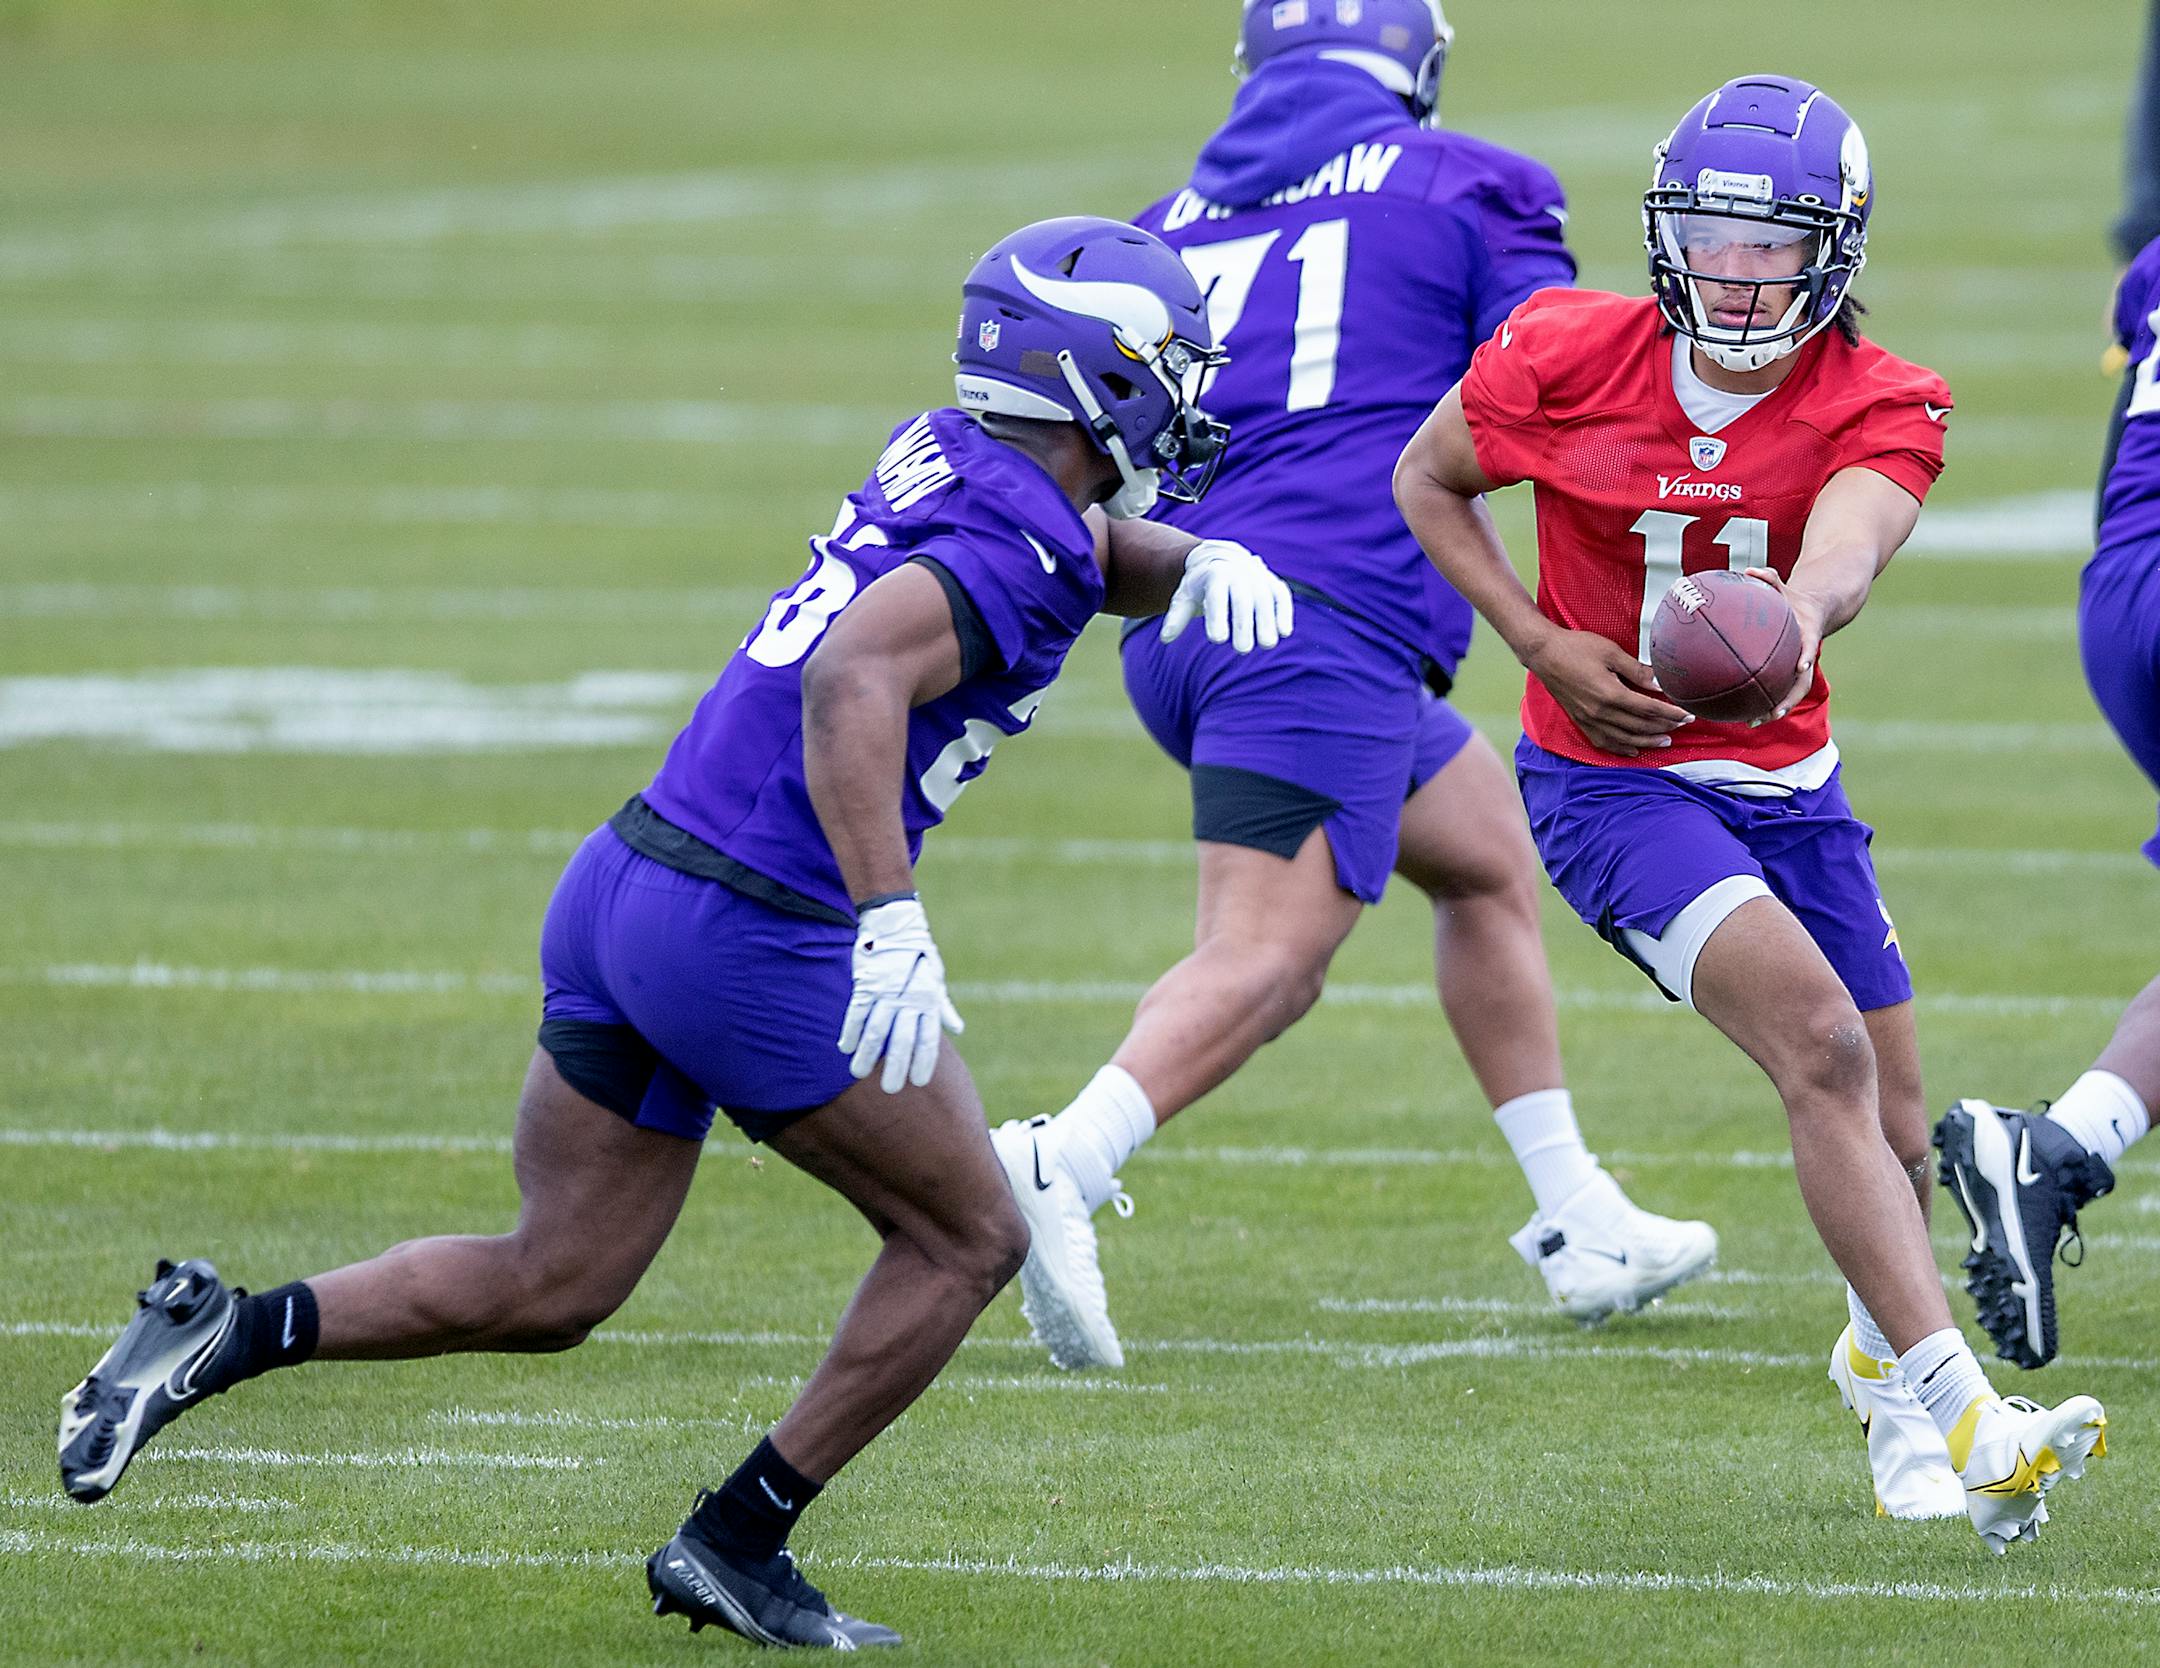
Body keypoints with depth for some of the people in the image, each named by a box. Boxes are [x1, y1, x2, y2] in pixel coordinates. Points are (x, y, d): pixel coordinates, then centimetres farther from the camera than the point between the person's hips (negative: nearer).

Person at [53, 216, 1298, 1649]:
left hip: (620, 889, 8)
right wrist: (892, 920, -37)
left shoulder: (946, 459, 12)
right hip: (751, 940, -8)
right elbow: (854, 679, -32)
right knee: (967, 1241, 10)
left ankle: (226, 1332, 5)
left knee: (550, 1287, 16)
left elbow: (1097, 548, 30)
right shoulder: (1008, 550, -15)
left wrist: (1205, 558, 8)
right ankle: (737, 1548, 12)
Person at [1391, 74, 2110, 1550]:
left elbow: (1844, 553, -33)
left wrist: (1798, 615, -57)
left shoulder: (1880, 410, -12)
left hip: (1786, 782, 4)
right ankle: (1956, 1411, -30)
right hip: (1614, 780, -4)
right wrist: (1546, 645, -9)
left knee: (1894, 1139, 11)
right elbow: (1428, 483, 4)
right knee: (1826, 1049, -24)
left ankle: (1883, 1370, 45)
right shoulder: (1569, 359, -13)